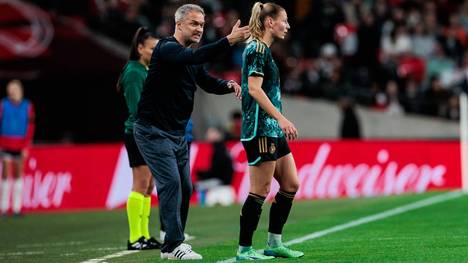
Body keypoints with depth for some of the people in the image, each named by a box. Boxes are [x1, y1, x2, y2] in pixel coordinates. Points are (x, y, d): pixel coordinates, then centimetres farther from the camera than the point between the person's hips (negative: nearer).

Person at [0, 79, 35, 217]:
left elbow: (30, 127, 3)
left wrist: (26, 146, -3)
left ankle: (17, 207, 8)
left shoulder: (27, 106, 3)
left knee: (18, 174, 4)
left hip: (20, 145, 1)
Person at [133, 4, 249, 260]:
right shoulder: (167, 49, -16)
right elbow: (196, 56, -33)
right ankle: (172, 246, -13)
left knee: (184, 188, 10)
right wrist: (228, 41, -41)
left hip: (178, 133, 9)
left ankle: (173, 242, 21)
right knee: (171, 183, -15)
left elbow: (208, 82, 10)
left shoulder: (190, 58, 12)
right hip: (153, 131, -9)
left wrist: (228, 84, -12)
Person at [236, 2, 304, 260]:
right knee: (260, 191, -6)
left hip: (272, 131, 10)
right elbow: (254, 89, -21)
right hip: (259, 130, -10)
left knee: (291, 184, 10)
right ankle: (244, 249, 0)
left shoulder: (263, 50, 17)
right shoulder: (257, 49, -12)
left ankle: (274, 243, 16)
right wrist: (281, 118, -25)